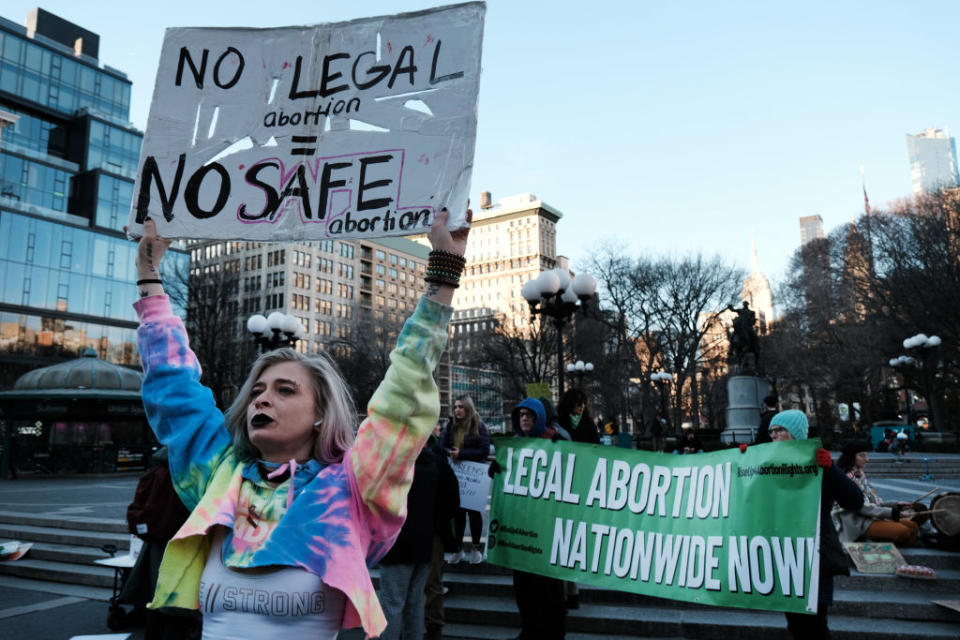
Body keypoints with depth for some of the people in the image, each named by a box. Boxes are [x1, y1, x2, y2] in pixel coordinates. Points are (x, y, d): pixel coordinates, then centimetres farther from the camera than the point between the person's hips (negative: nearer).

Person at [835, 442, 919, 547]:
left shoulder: (860, 475, 15)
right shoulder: (849, 478, -14)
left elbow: (874, 501, 18)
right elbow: (863, 507, -19)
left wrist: (896, 505, 6)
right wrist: (893, 513, -20)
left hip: (875, 517, 9)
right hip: (860, 523, -9)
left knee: (913, 526, -1)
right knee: (904, 531, -24)